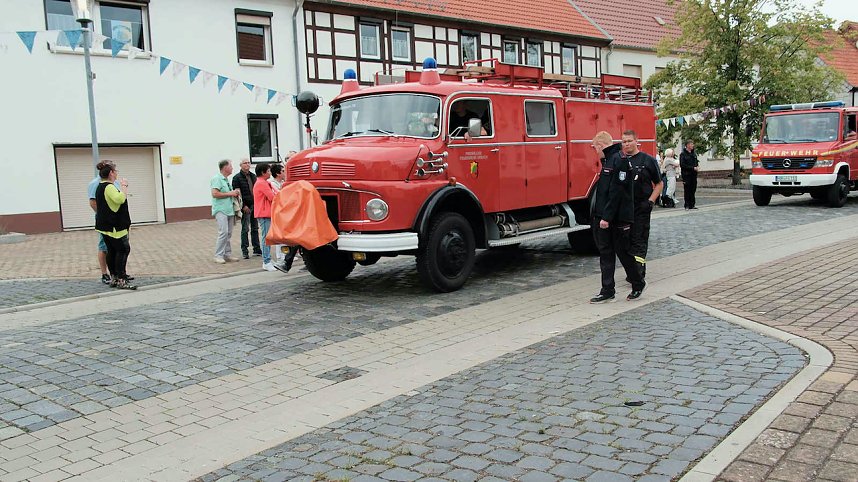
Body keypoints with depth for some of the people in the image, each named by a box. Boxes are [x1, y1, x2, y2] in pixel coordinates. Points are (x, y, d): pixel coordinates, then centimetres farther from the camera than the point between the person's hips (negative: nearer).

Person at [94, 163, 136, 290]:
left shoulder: (100, 187, 16)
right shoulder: (109, 187, -18)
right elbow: (120, 199, -32)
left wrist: (122, 187, 18)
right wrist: (124, 186, -18)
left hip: (105, 225, 11)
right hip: (114, 226, -11)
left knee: (112, 251, 13)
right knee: (123, 250, -9)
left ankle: (113, 278, 19)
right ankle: (121, 280, -11)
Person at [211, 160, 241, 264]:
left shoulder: (226, 179, 19)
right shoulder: (217, 179, -9)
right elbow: (215, 193, -19)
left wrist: (234, 193, 10)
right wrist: (229, 193, -13)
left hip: (229, 210, 9)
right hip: (220, 210, -9)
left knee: (229, 233, 9)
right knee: (223, 232, -15)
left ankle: (227, 254, 14)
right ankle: (218, 256, -10)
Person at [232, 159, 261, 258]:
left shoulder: (253, 176, 13)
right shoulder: (237, 178, -5)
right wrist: (243, 206, -15)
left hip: (255, 205, 6)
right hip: (245, 207, -6)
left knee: (255, 228, 10)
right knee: (245, 229, -3)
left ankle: (256, 249, 15)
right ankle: (245, 250, 3)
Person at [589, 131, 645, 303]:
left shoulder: (619, 160, -15)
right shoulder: (608, 160, 16)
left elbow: (616, 192, -22)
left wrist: (607, 217, -23)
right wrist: (600, 216, 15)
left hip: (618, 218, -9)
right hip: (605, 218, 9)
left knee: (623, 252, 2)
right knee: (606, 254, 8)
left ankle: (638, 284, 21)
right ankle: (607, 291, 12)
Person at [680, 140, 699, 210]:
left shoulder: (694, 153, 14)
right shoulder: (683, 154, -6)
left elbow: (696, 162, 25)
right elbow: (682, 165, -14)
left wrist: (697, 166, 1)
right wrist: (693, 168, -16)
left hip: (693, 175, 6)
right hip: (686, 175, -6)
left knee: (693, 190, 6)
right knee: (687, 190, -3)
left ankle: (692, 205, 11)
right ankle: (687, 205, 3)